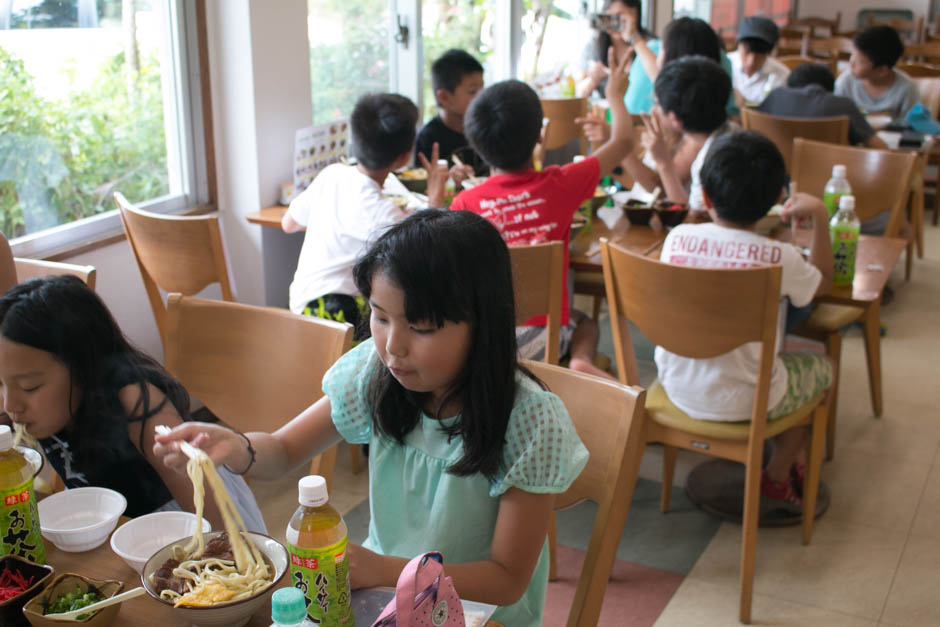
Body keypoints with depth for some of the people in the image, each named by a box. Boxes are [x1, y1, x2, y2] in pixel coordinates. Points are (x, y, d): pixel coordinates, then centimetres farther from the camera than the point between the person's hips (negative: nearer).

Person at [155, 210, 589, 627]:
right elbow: (283, 450, 3)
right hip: (379, 583, 5)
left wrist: (382, 570, -27)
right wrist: (235, 448, -21)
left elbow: (508, 580, -16)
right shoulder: (375, 373, -9)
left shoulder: (529, 423, -21)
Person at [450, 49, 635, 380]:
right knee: (585, 322, 31)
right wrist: (615, 95, 26)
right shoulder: (561, 184, -7)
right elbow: (623, 141, 7)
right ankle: (581, 360, 0)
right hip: (543, 336, -1)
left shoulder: (465, 201, -7)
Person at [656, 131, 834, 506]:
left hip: (677, 389, 5)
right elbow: (823, 282, 4)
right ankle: (777, 476, 35)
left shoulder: (677, 238, -12)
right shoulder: (778, 257, -19)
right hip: (741, 403, -4)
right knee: (820, 367, 25)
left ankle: (792, 458, 42)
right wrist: (819, 215, 8)